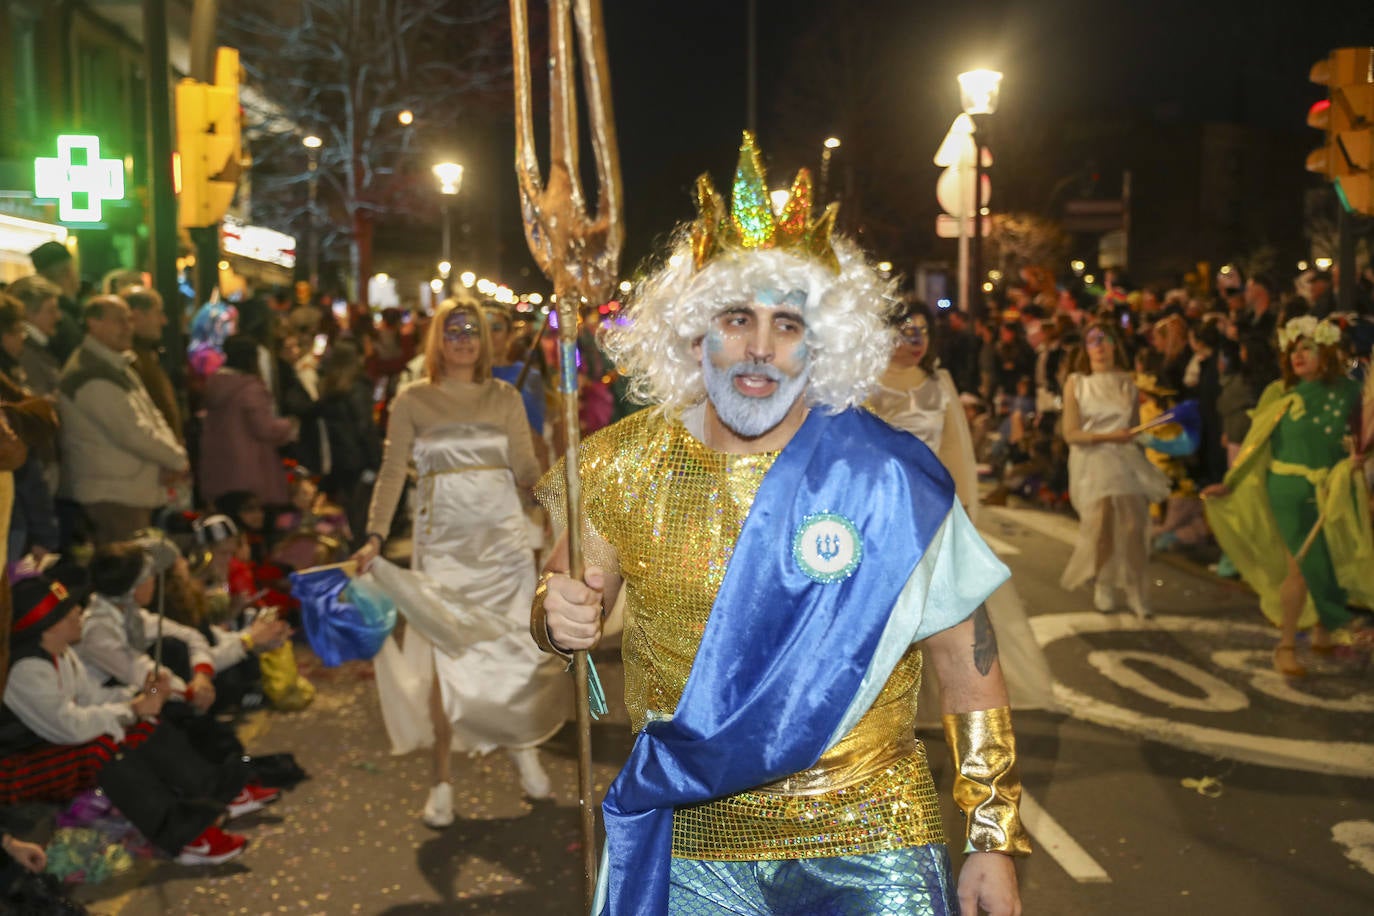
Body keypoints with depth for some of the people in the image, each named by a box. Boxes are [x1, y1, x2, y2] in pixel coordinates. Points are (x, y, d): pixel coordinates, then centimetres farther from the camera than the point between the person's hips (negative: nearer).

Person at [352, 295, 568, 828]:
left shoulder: (505, 398, 7)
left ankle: (524, 748, 25)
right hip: (443, 539, -1)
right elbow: (391, 473, -4)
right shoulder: (413, 401, 3)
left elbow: (527, 474, 4)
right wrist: (374, 536, -16)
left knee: (515, 649, 3)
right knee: (444, 653, -3)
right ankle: (442, 779, 9)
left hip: (502, 537, 1)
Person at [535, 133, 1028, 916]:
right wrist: (558, 618, -16)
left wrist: (996, 843, -2)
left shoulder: (890, 480, -14)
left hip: (867, 845, -2)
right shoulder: (623, 467, -6)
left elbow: (968, 662, -5)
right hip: (688, 846, 3)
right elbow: (571, 605, 8)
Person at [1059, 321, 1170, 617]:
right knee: (1100, 524, -7)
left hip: (1127, 460, 2)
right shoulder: (1076, 383, 1)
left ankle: (1135, 591, 4)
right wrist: (1108, 436, -15)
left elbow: (1135, 426, 16)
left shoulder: (1127, 382, 10)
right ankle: (1103, 587, 13)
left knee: (1133, 525, -6)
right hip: (1093, 462, -2)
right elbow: (1071, 433, -5)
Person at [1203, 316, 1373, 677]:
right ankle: (1286, 646, 2)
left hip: (1334, 491, 3)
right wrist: (1229, 484, -7)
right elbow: (1255, 442, -2)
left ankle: (1322, 631, 30)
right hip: (1290, 489, -3)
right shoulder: (1280, 394, -3)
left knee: (1334, 564, 9)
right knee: (1301, 565, -9)